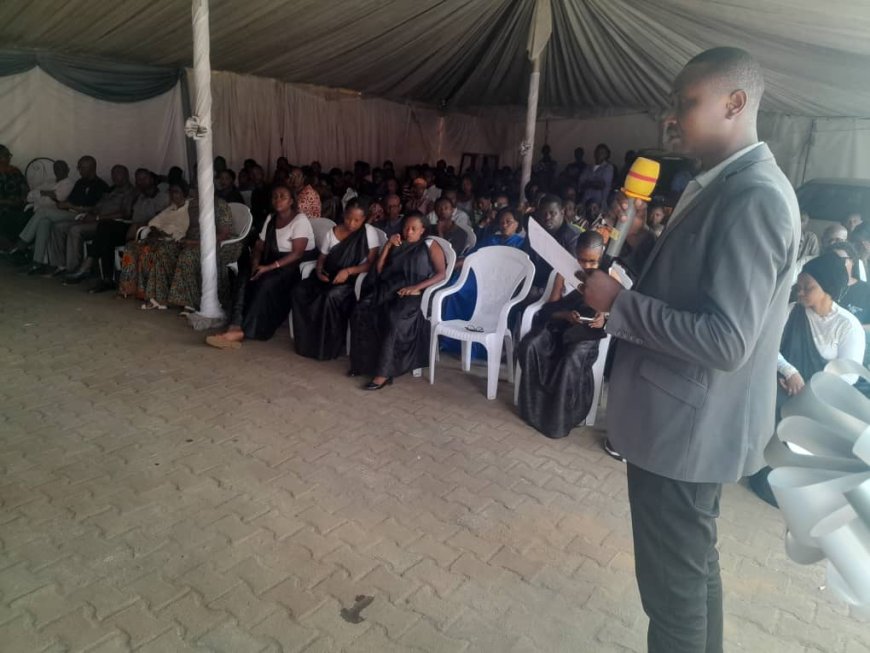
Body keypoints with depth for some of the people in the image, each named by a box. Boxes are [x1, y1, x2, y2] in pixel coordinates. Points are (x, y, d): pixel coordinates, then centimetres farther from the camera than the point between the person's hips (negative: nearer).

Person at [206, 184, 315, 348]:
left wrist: (270, 267, -26)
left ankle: (243, 332, -32)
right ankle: (236, 326, -30)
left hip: (299, 265, -7)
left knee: (267, 282, -33)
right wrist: (255, 261, -12)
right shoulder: (271, 219, 13)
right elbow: (259, 246, 11)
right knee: (245, 278, -19)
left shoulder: (300, 220, -10)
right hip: (273, 263, 7)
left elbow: (296, 253, -19)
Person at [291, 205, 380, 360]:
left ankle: (329, 346, -18)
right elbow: (322, 257, 15)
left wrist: (348, 271, -23)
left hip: (353, 278, -5)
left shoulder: (369, 232, -5)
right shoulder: (332, 231, 10)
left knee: (330, 296, -34)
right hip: (329, 275, 5)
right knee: (300, 290, -19)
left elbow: (371, 263, -10)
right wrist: (319, 271, -8)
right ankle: (307, 340, -10)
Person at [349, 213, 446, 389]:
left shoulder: (431, 246, 11)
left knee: (394, 317, -37)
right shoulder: (397, 246, 24)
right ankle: (364, 361, -15)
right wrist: (388, 245, 6)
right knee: (361, 311, -25)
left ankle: (384, 372, -34)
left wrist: (416, 287, -17)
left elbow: (441, 274, -3)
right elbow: (378, 270, 16)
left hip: (414, 293, -5)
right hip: (389, 290, 5)